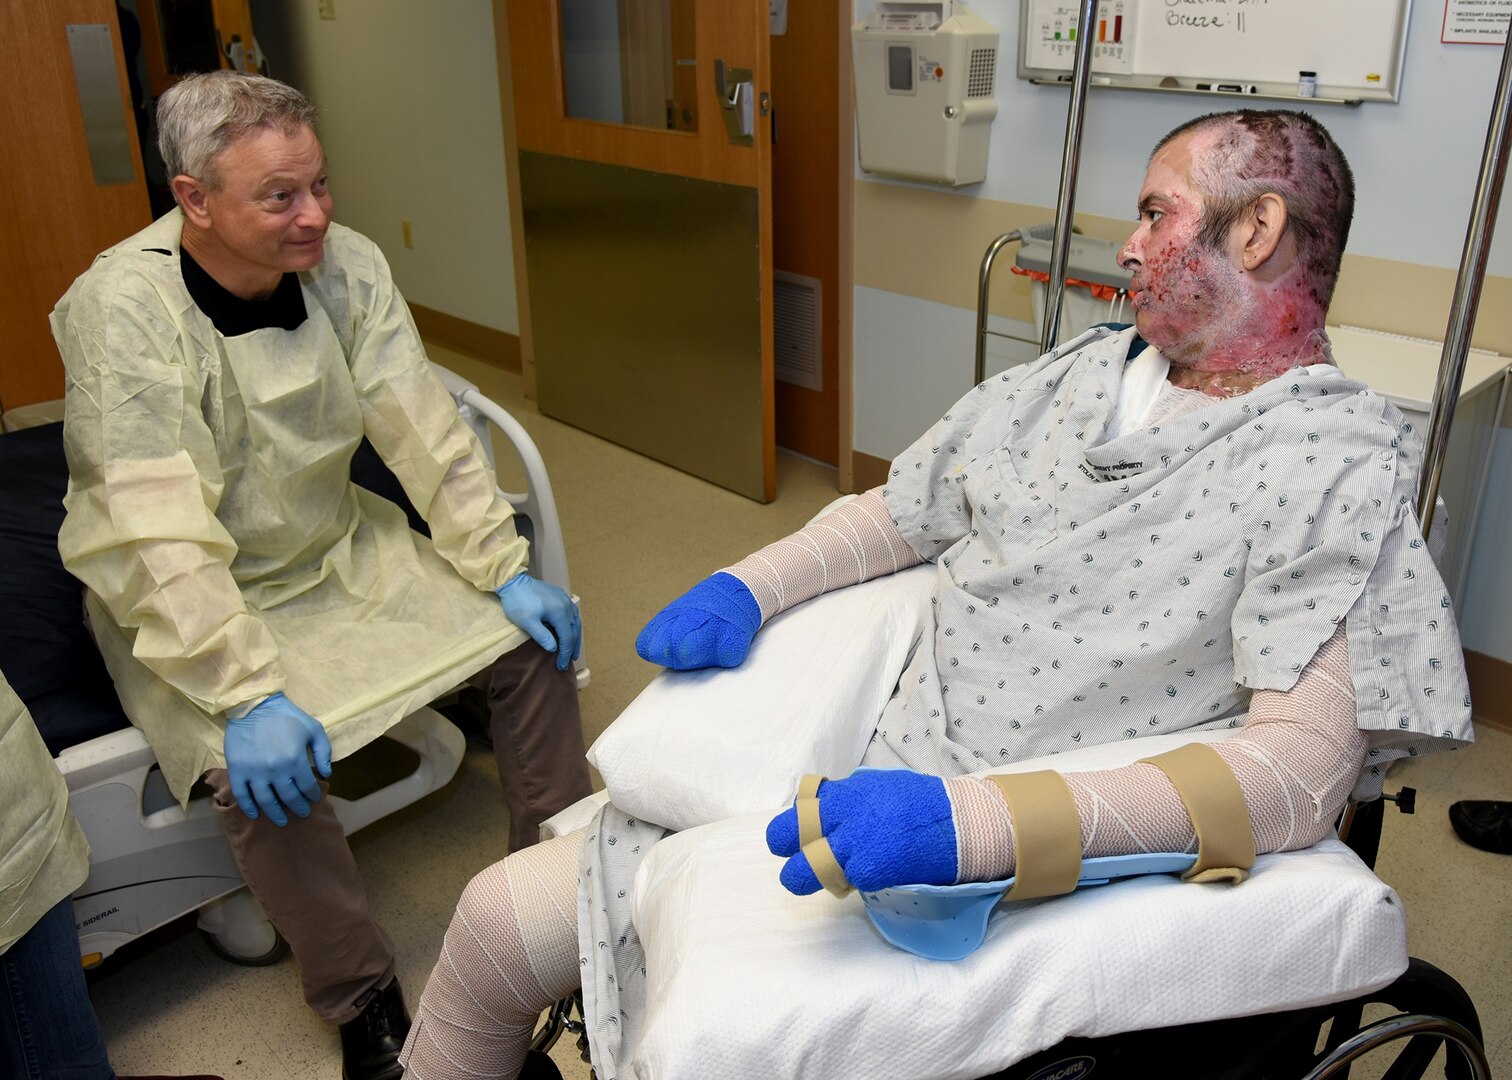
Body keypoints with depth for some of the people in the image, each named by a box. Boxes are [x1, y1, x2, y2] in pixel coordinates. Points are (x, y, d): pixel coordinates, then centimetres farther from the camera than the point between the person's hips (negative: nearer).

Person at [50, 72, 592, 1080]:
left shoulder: (347, 264, -9)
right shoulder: (123, 307, -23)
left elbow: (424, 429, -7)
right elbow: (160, 532, -29)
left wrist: (507, 571, -11)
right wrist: (249, 696, -35)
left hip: (340, 549, 5)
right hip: (186, 602, -5)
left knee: (536, 636, -7)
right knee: (267, 769, -30)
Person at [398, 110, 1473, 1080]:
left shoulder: (1340, 466, -11)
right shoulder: (1078, 371, 10)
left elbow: (1307, 763, -24)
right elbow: (899, 511, 18)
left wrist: (972, 822, -34)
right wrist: (745, 588, 0)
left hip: (1010, 879, -5)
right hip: (846, 784, 6)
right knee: (500, 918, 2)